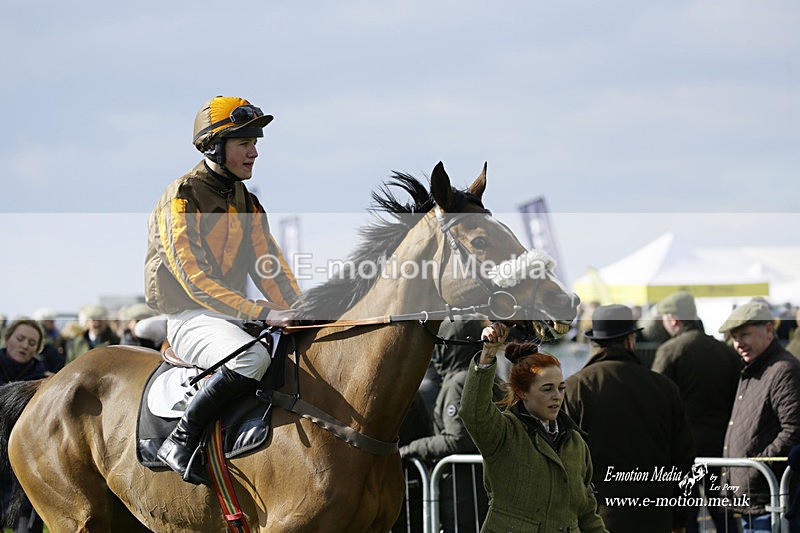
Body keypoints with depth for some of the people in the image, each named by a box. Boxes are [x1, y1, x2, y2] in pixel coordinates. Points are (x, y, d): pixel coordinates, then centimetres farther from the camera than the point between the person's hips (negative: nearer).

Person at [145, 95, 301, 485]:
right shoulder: (182, 199, -11)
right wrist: (261, 313, -27)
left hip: (233, 315, 8)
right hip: (189, 317, -8)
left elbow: (270, 268, 14)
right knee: (252, 356, -36)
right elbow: (194, 280, -20)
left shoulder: (248, 204, 15)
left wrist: (299, 313, -5)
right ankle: (181, 441, -26)